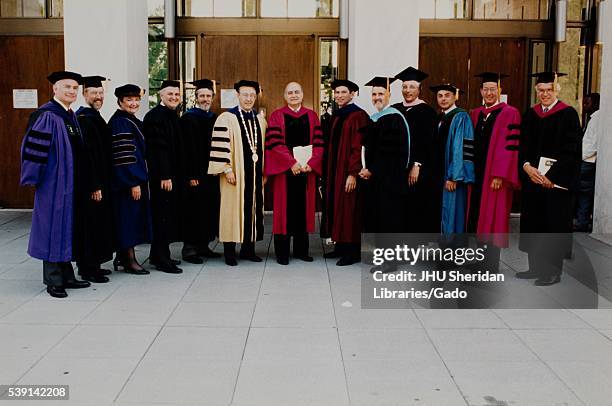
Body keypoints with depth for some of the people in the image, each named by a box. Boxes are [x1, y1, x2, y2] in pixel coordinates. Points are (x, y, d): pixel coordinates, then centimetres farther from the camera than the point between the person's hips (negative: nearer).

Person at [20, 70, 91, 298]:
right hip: (53, 183, -8)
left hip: (70, 182, 8)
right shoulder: (46, 115, -13)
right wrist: (33, 178, -14)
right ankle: (53, 281, 8)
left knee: (67, 229, 12)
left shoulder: (71, 116, 12)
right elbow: (33, 147, -16)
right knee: (53, 228, -1)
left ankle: (66, 277, 21)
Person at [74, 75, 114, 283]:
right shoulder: (84, 119, -15)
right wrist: (94, 186, -22)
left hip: (99, 181, 10)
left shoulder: (94, 117, 14)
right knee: (90, 224, -2)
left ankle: (92, 265, 24)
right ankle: (88, 269, 7)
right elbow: (85, 155, -21)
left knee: (98, 223, 15)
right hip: (89, 183, -10)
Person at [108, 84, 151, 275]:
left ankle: (122, 256, 22)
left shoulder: (134, 121, 14)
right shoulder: (119, 123, -14)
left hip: (137, 177, 10)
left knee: (133, 216, 13)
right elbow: (122, 156, -20)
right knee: (128, 215, -4)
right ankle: (129, 260, 4)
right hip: (126, 180, -10)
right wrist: (133, 182, -23)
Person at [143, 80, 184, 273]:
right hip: (161, 175, -9)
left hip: (172, 174, 9)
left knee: (168, 214, 13)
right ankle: (161, 259, 2)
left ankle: (158, 255, 22)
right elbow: (156, 148, -19)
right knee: (162, 215, -5)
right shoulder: (154, 116, -12)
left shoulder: (173, 115, 15)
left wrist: (177, 174, 17)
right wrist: (164, 176, -22)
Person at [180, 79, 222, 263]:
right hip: (195, 174, -7)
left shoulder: (214, 118, 14)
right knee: (194, 210, -4)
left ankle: (203, 245, 20)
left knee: (210, 209, 10)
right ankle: (189, 248, 5)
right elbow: (187, 149, -14)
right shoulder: (188, 118, -7)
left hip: (211, 172, 7)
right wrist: (192, 174, -19)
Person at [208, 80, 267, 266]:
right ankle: (229, 251, 8)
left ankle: (248, 248, 19)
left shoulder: (260, 120, 12)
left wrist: (264, 170, 12)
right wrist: (227, 169, -16)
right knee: (233, 209, -1)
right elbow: (220, 145, -12)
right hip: (235, 174, -5)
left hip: (255, 174, 6)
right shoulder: (227, 118, -6)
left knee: (253, 208, 9)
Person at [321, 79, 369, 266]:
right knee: (337, 208, 12)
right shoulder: (335, 116, 13)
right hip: (334, 171, 9)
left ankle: (353, 252, 5)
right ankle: (341, 246, 21)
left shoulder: (358, 116, -12)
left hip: (348, 172, -8)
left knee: (349, 210, -3)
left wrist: (353, 173, -22)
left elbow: (358, 147, -18)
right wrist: (327, 172, 14)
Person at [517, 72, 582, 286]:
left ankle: (553, 271, 8)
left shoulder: (568, 114, -5)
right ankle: (536, 267, 20)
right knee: (532, 222, 9)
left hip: (556, 181, -5)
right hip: (532, 179, 5)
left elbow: (571, 151, -11)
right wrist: (527, 166, -10)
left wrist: (551, 177, -16)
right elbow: (522, 146, 8)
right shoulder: (530, 114, 11)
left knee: (554, 224, -1)